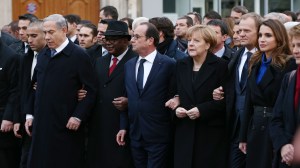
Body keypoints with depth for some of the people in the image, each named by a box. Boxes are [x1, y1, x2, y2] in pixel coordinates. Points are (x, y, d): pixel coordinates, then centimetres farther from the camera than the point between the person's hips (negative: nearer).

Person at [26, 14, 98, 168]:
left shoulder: (79, 56, -8)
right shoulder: (43, 54, 12)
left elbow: (91, 90, -9)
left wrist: (78, 116, -14)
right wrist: (30, 114, 14)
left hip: (66, 126, -6)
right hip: (41, 125, 6)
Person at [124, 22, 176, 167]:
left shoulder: (168, 64, -7)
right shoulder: (129, 65, 11)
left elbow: (173, 97, -5)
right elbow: (127, 97, 14)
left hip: (158, 135, -5)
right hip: (135, 134, 6)